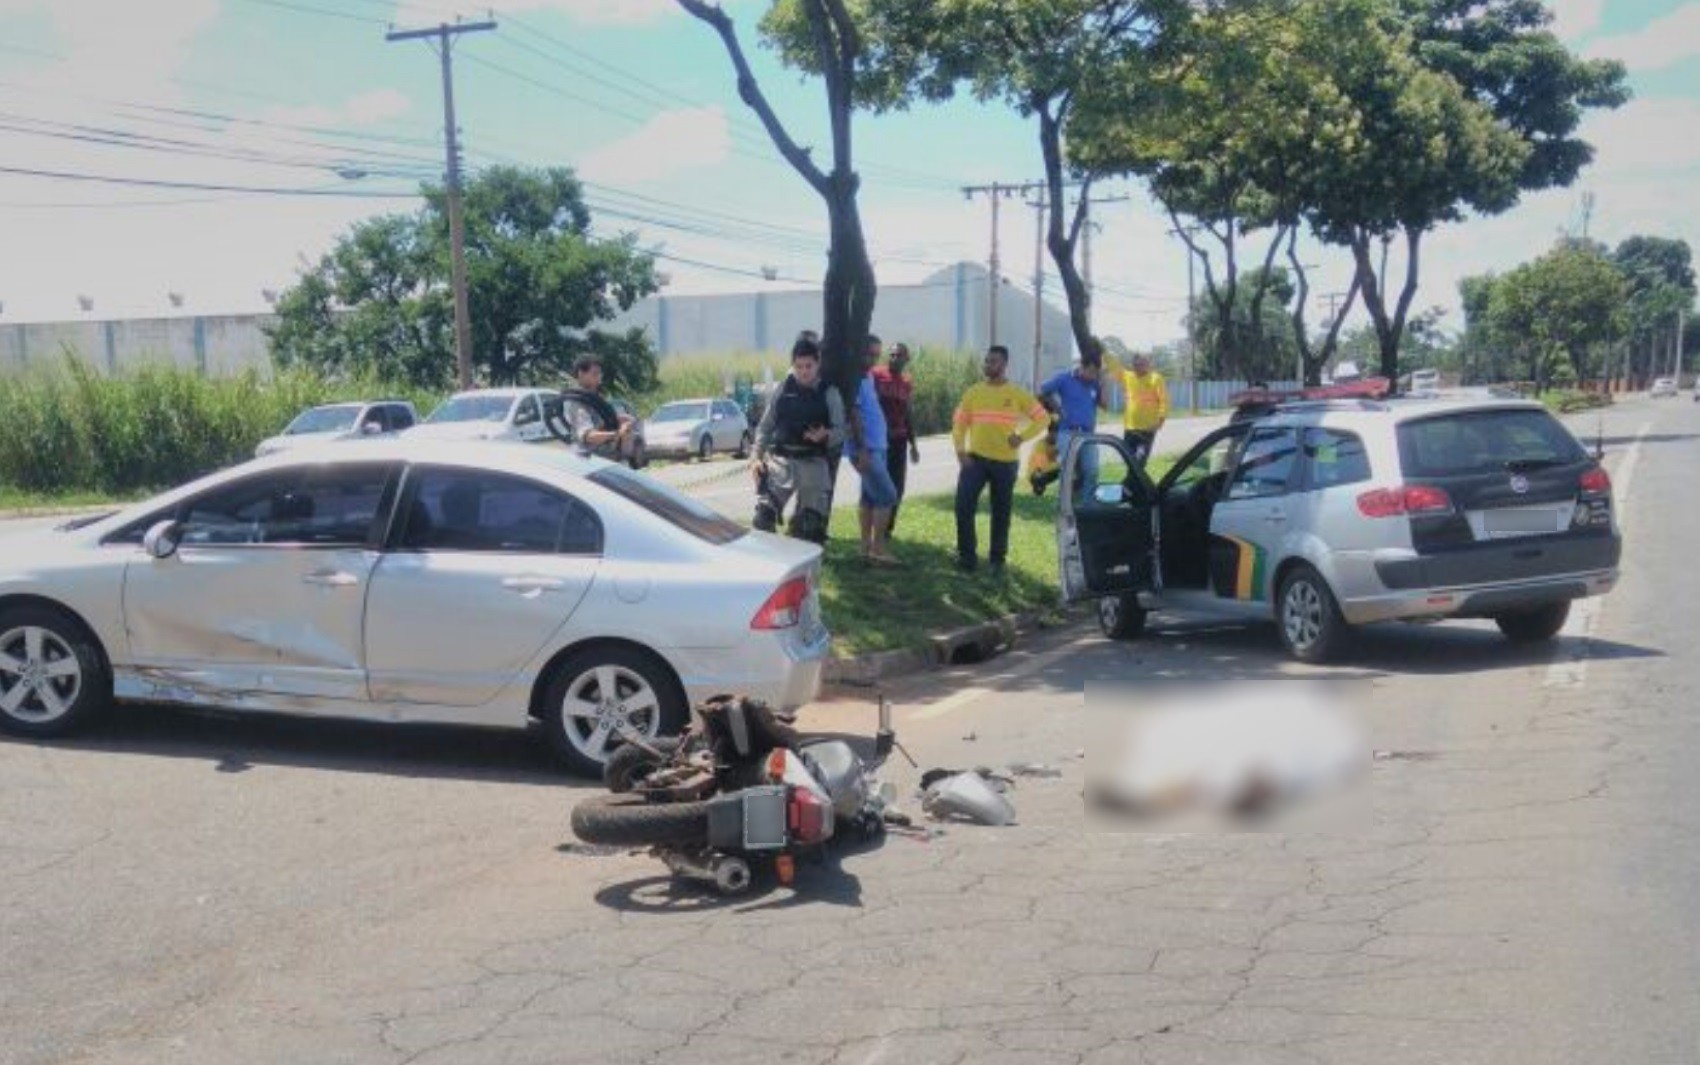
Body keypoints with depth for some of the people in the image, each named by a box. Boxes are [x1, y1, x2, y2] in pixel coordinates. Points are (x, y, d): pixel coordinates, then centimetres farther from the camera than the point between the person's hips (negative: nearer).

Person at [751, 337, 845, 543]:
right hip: (780, 459, 0)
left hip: (813, 464, 0)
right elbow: (765, 426, 9)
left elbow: (840, 431, 2)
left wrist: (825, 435, -20)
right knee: (763, 515, -13)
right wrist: (757, 456, 0)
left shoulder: (829, 394, 2)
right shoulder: (783, 389, 5)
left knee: (810, 525, 4)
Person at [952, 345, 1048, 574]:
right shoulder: (973, 392, 4)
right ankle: (967, 555, 1)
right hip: (975, 458, 1)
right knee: (964, 505, -11)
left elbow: (1041, 418, 2)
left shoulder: (1018, 394, -1)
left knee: (1001, 512, 6)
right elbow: (959, 423, 7)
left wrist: (1022, 437, -11)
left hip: (1005, 461, -1)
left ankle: (998, 559, 18)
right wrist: (960, 451, -7)